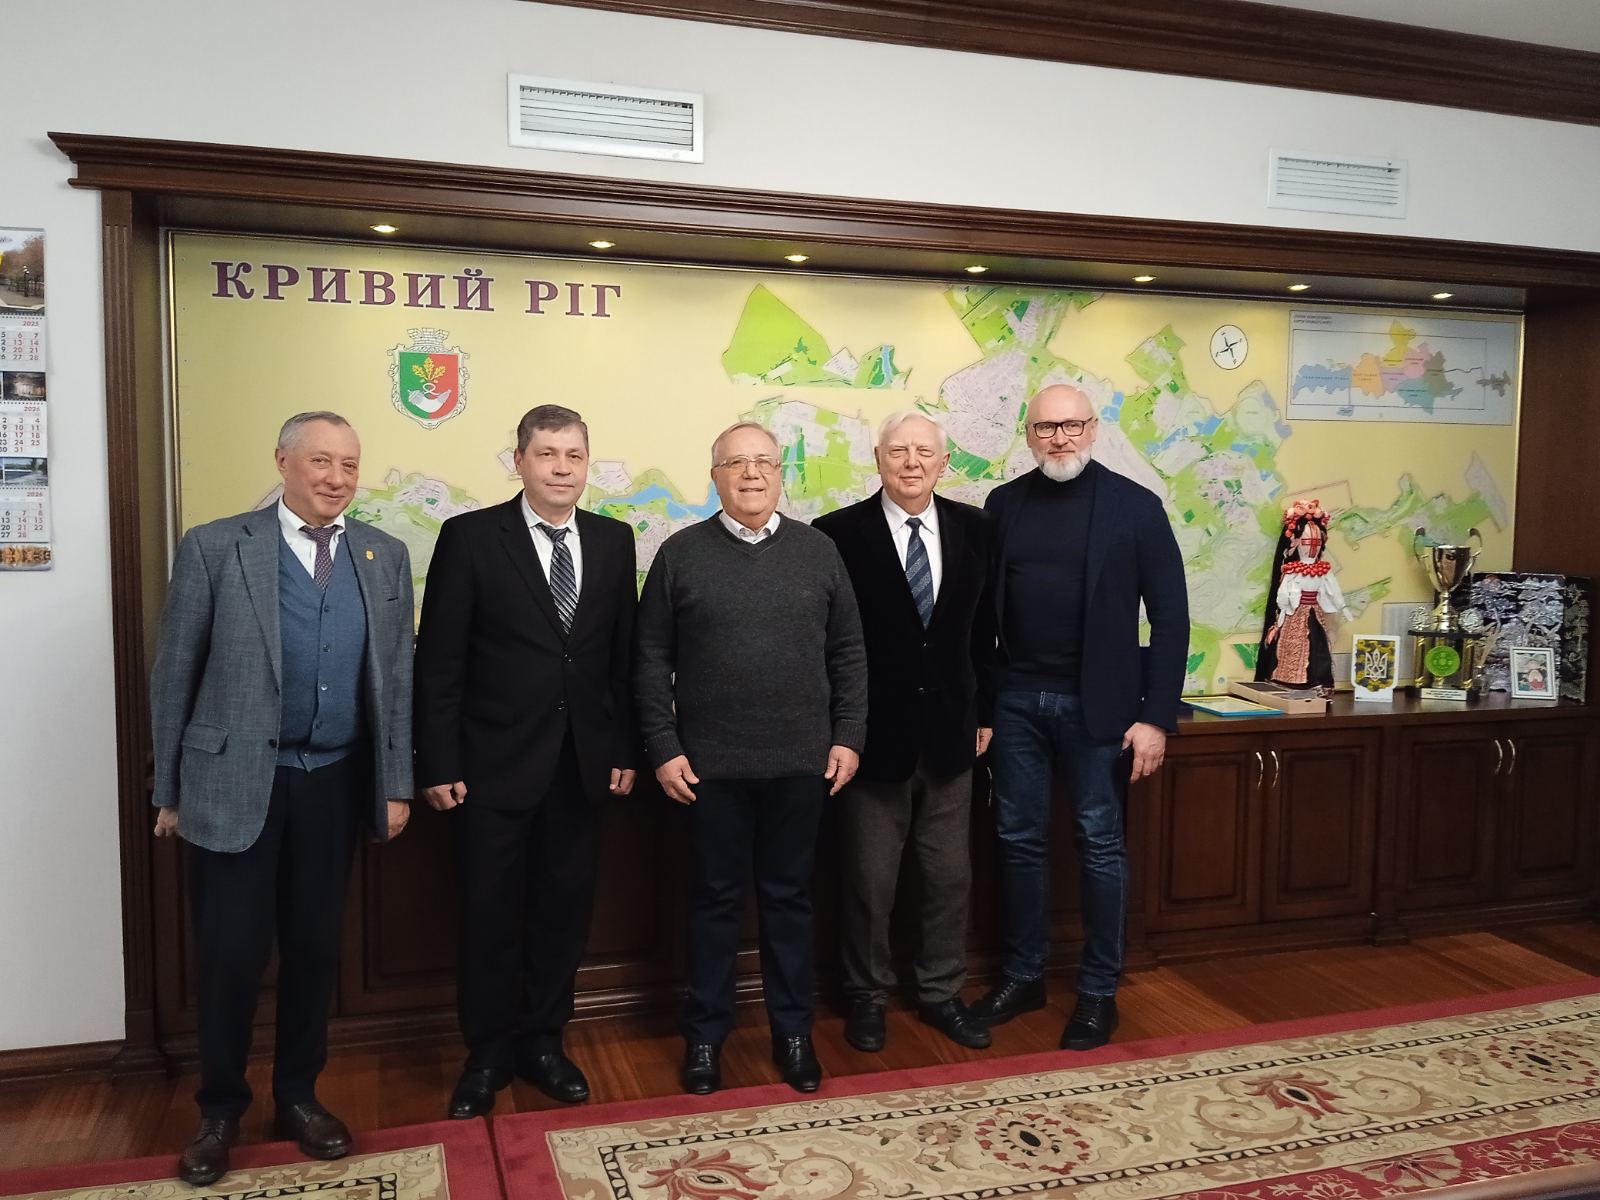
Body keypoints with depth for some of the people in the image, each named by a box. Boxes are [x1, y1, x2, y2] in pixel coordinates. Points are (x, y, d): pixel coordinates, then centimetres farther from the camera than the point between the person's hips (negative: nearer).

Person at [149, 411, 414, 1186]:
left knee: (314, 947, 13)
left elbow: (397, 676, 5)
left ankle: (298, 1096, 31)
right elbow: (174, 674, -2)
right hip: (234, 781, -3)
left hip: (335, 783, 3)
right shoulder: (214, 547, -5)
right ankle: (219, 1110, 26)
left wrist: (396, 782, 3)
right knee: (230, 952, 5)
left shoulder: (385, 557, 4)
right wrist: (170, 789, 0)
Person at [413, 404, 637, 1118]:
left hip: (583, 764, 3)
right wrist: (438, 764, -10)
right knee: (489, 912, 9)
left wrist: (625, 749, 4)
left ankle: (542, 1041, 31)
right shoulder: (470, 537, -6)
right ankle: (488, 1053, 28)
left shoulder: (614, 542, 5)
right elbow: (438, 660, -7)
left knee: (564, 907, 13)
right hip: (494, 763, -3)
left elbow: (623, 654, 7)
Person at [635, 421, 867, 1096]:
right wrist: (663, 748, -5)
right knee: (715, 898, 10)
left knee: (790, 897, 12)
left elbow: (847, 652, 7)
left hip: (801, 761, 1)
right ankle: (705, 1034, 25)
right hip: (711, 764, -1)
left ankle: (793, 1031, 27)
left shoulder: (817, 550, 5)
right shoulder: (681, 554, 0)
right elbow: (652, 660, 0)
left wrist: (848, 736, 1)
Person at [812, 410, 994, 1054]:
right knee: (869, 881, 9)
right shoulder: (838, 534, -9)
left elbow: (984, 628, 9)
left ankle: (941, 993, 32)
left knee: (950, 876, 14)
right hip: (874, 735, -3)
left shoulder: (973, 529, 2)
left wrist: (984, 710, 8)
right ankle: (867, 996, 29)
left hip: (950, 733, 4)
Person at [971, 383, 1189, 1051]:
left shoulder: (1134, 507, -4)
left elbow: (1169, 614, -5)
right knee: (1019, 839, 10)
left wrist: (1156, 716, -10)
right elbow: (984, 605, 6)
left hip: (1096, 703, -3)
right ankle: (1021, 977, 26)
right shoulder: (1004, 504, 5)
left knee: (1100, 843, 6)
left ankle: (1099, 991, 20)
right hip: (1016, 700, 3)